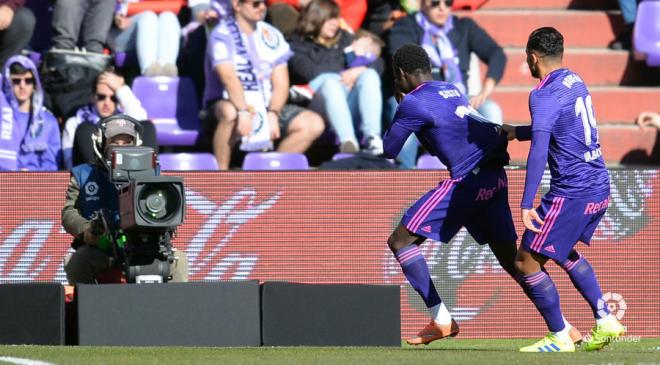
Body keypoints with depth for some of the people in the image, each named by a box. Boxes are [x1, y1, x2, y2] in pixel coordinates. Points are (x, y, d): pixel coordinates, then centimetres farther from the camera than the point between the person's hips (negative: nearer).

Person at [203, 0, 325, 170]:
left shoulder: (271, 35, 9)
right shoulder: (222, 34, -8)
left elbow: (281, 83, 3)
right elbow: (228, 76, -24)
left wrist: (273, 114, -16)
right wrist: (244, 111, -38)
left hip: (267, 106, 6)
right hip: (231, 103, -6)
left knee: (314, 124, -12)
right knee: (231, 113, -42)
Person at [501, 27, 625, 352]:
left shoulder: (544, 96, -17)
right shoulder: (575, 81, 11)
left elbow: (539, 150, -28)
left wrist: (526, 205, -31)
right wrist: (516, 132, 37)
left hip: (571, 194, -9)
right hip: (599, 187, 9)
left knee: (527, 262, 1)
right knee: (565, 252, 30)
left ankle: (559, 338, 5)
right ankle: (604, 321, 23)